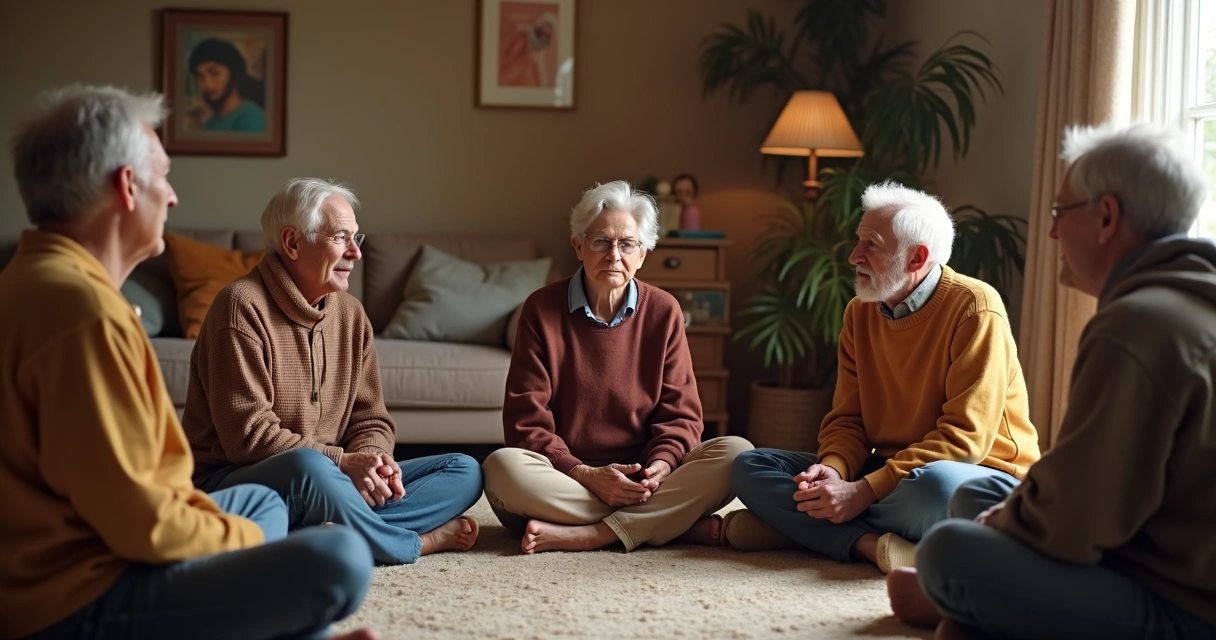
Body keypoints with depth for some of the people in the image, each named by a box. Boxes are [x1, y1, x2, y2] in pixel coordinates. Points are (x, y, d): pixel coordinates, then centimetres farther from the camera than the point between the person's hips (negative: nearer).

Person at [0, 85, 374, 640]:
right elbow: (137, 521, -24)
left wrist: (221, 523, 7)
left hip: (63, 556, 11)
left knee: (261, 501, 28)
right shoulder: (82, 307, -23)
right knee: (338, 560, -23)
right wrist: (244, 538, -7)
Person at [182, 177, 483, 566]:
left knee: (465, 471, -2)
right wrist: (343, 460, -24)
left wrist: (373, 460, -13)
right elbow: (248, 435, -20)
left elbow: (371, 420, 10)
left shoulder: (350, 312, 10)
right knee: (306, 466, -41)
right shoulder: (243, 306, -12)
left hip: (322, 481, 8)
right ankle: (415, 543, -16)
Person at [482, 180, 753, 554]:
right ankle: (686, 526, -30)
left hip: (642, 478, 2)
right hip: (566, 477, -2)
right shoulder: (542, 309, -1)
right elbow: (526, 420, -6)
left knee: (735, 453, -22)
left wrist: (660, 465, -19)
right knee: (503, 468, -34)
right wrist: (585, 475, -20)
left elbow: (680, 413, 3)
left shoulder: (663, 311, 4)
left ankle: (589, 535, -29)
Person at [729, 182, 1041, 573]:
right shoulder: (859, 313, 6)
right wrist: (833, 469, -18)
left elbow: (964, 438, -20)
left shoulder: (974, 308, -15)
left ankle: (794, 524, -20)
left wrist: (863, 491, -25)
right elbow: (847, 419, 6)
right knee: (750, 467, -8)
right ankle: (874, 545, -27)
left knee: (936, 483, -42)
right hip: (889, 472, 7)